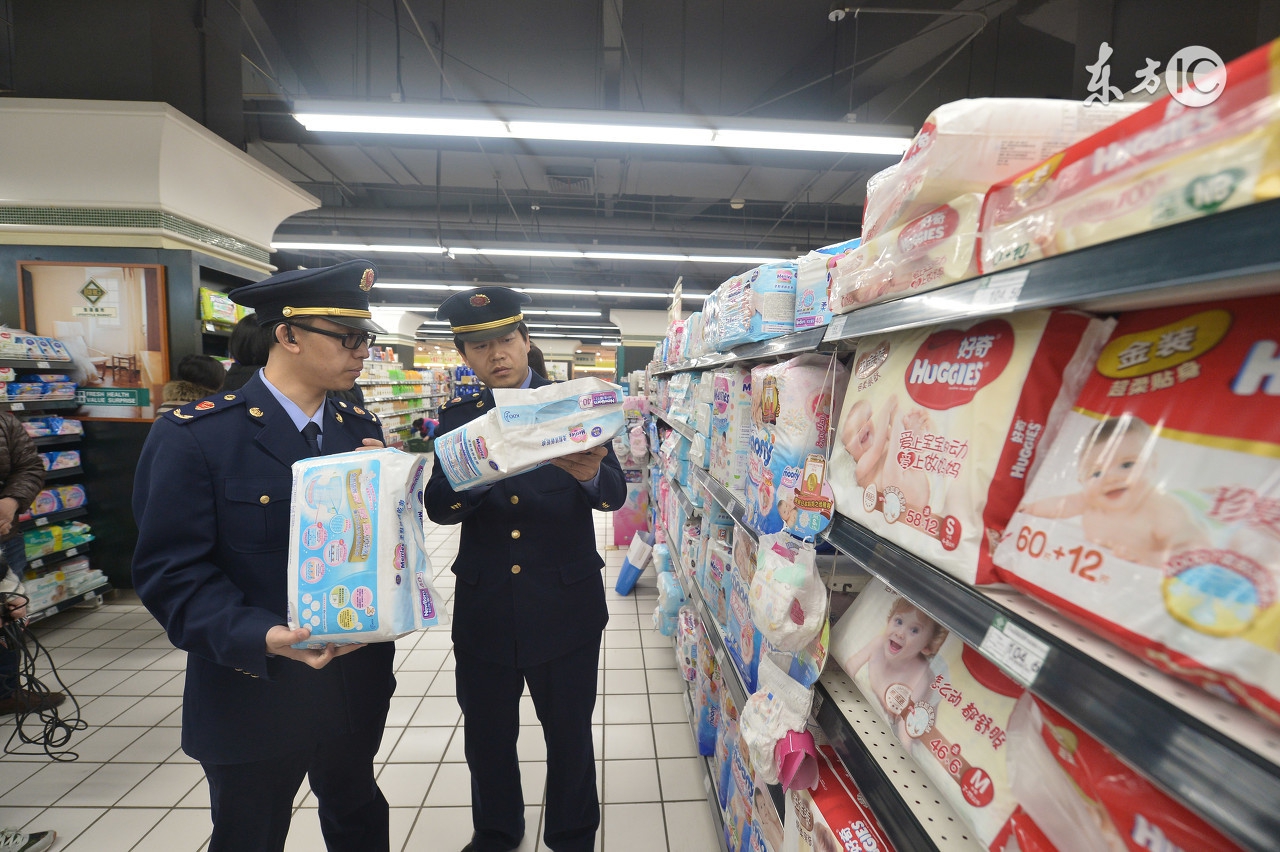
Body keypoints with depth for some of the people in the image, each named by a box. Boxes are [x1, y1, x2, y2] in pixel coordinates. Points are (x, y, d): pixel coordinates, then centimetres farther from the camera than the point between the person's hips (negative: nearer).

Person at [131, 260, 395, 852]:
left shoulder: (361, 428, 0)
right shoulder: (193, 436, -16)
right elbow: (171, 572, -17)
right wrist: (263, 637, -30)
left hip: (357, 685, 4)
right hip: (252, 698, -4)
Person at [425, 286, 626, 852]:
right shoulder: (458, 417, 2)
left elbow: (615, 494, -13)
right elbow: (438, 507, -8)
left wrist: (588, 473, -36)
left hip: (565, 607, -2)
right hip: (484, 609, 3)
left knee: (569, 736, 15)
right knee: (487, 736, 21)